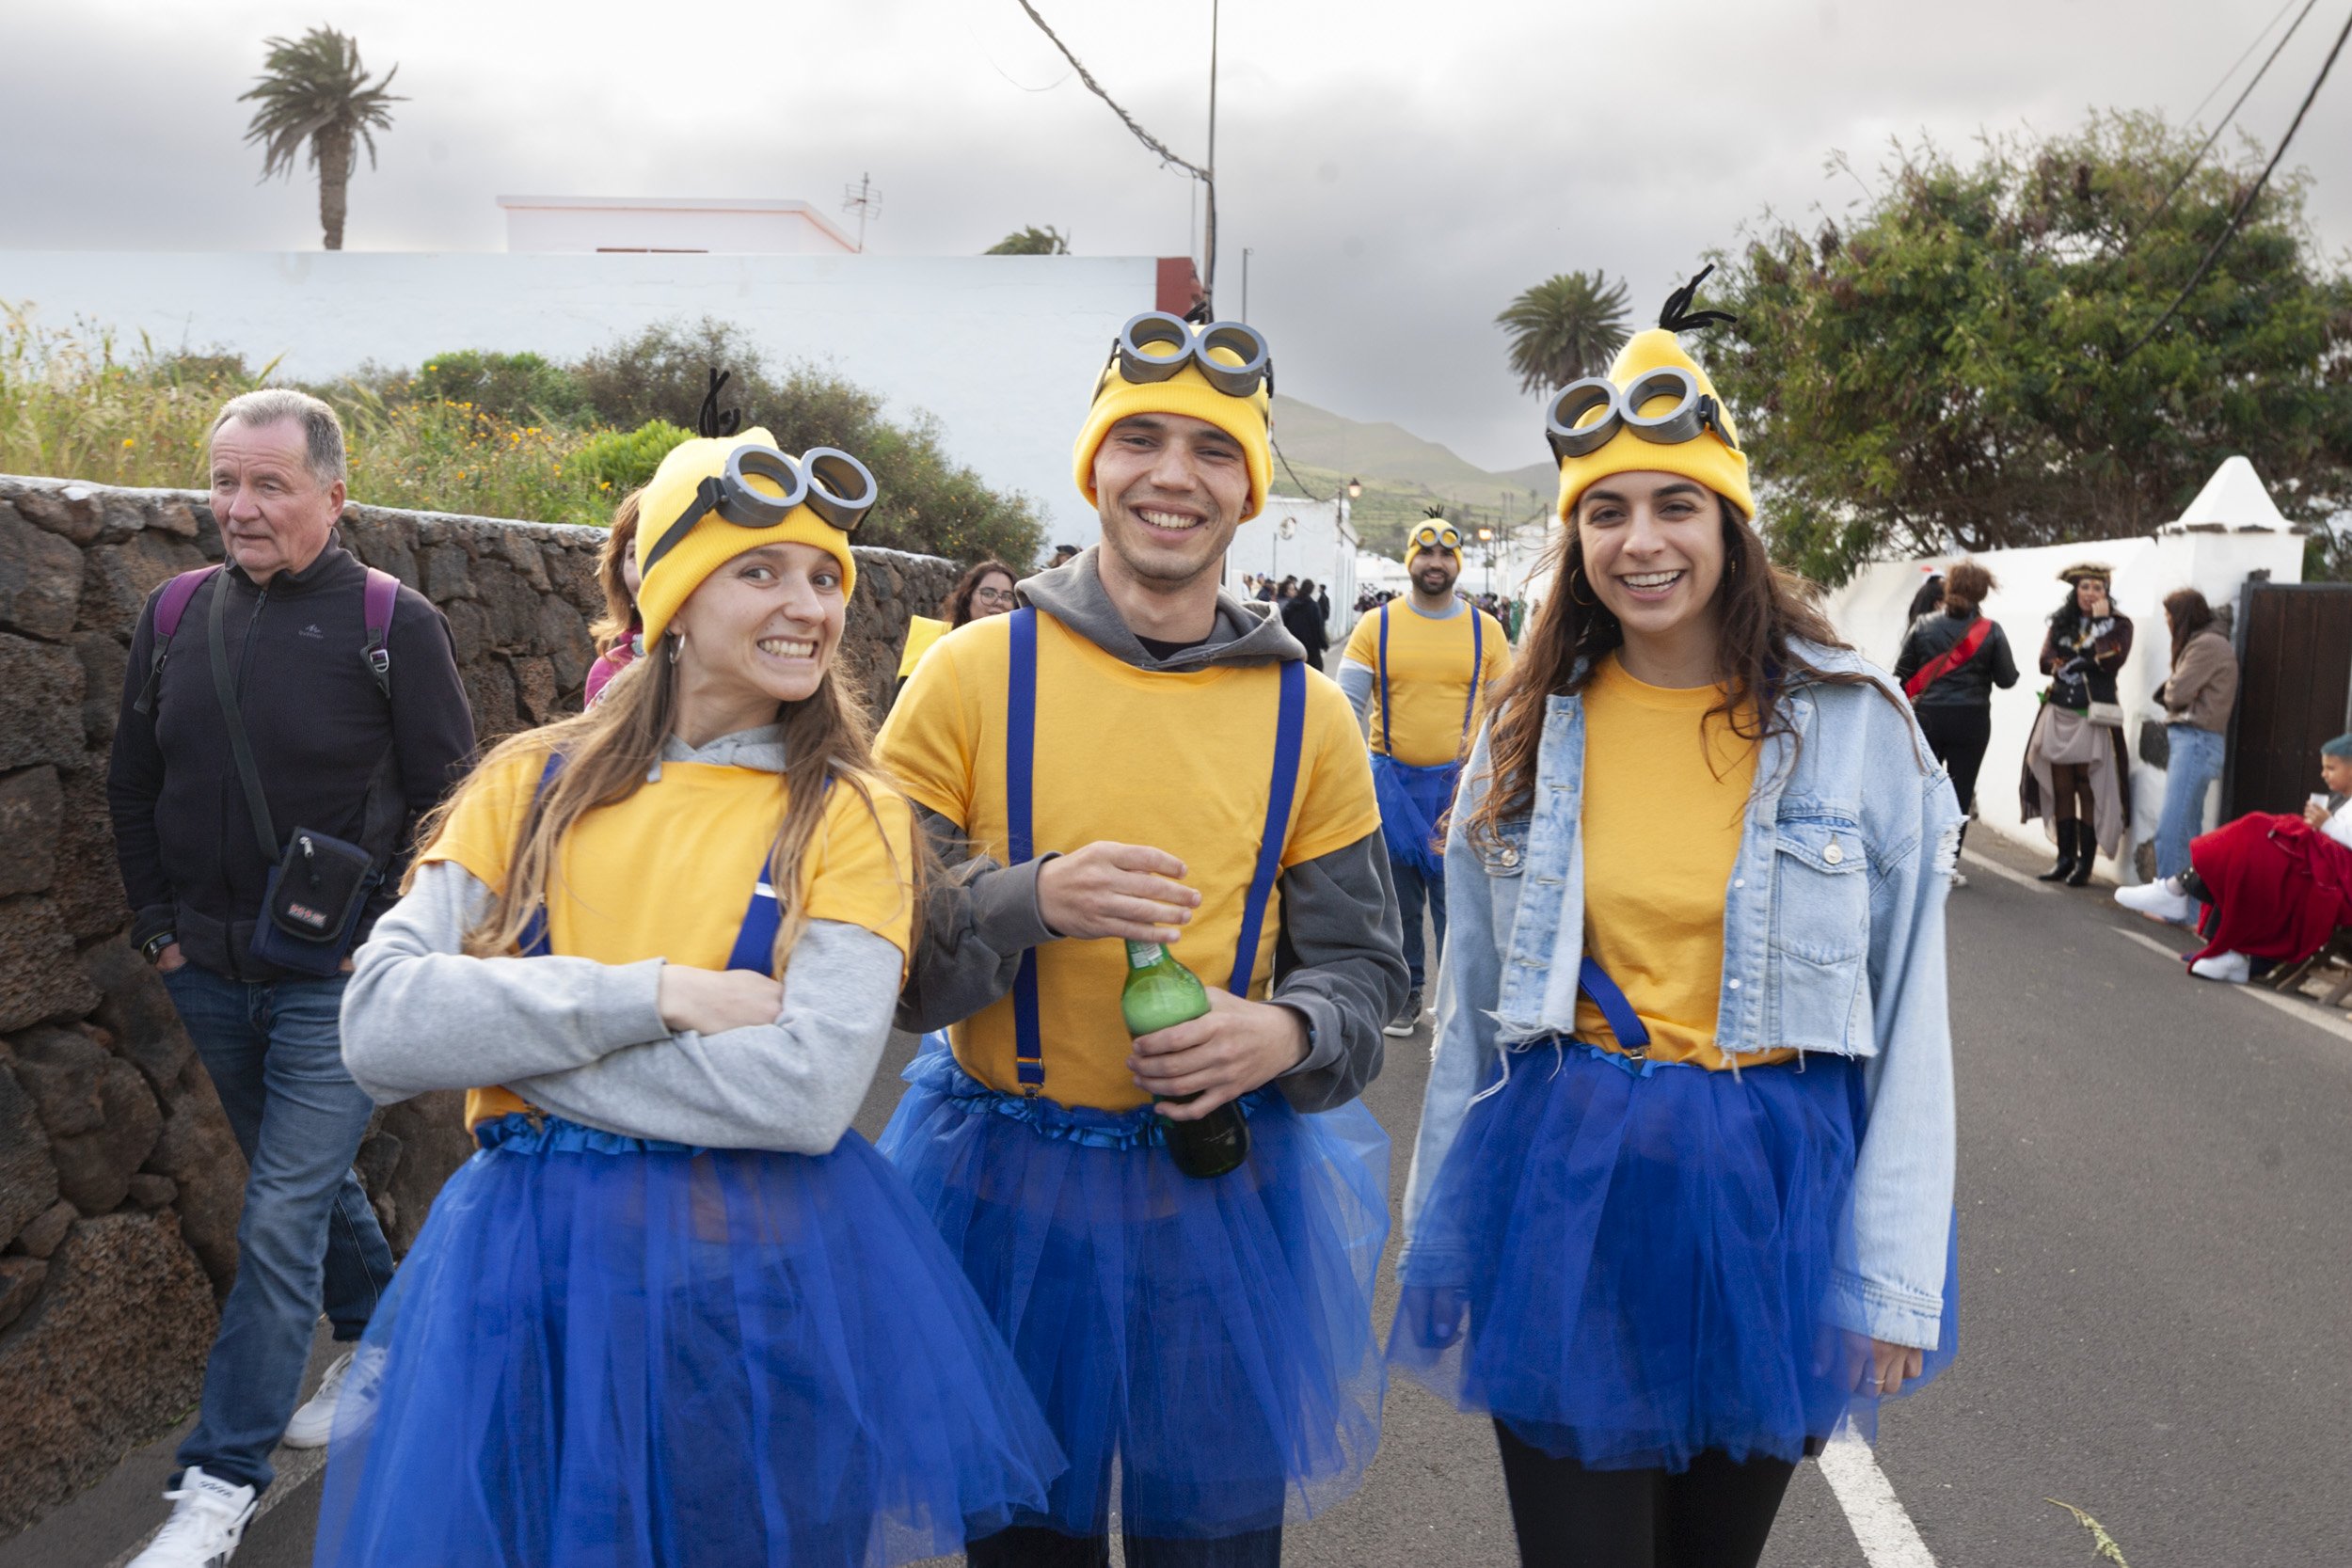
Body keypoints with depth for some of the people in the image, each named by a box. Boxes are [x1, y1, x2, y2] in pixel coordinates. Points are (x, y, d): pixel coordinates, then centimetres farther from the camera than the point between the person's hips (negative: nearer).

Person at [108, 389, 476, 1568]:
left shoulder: (392, 621, -10)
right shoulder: (175, 613, 4)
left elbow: (447, 798, -7)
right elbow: (131, 787, 13)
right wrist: (159, 927, 7)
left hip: (340, 979, -5)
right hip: (210, 973, 5)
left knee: (282, 1218, -5)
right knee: (308, 1175, 21)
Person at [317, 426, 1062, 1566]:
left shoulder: (850, 815, -4)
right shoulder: (535, 782, 3)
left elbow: (809, 1092, -17)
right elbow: (377, 1026, -7)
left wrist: (507, 1034, -13)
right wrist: (654, 995, -16)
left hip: (771, 1279, -1)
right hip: (532, 1266, 2)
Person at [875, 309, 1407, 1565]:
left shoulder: (1306, 713, 1)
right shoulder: (976, 674, -6)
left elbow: (1361, 969, 6)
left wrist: (1285, 1033, -16)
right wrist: (1032, 900, -23)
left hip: (1225, 1194, 2)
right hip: (1006, 1189, -1)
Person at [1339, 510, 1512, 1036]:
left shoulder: (1486, 630, 3)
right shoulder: (1376, 626, 1)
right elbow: (1348, 705, 0)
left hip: (1461, 784, -1)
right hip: (1393, 780, 1)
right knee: (1398, 894, 9)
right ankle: (1406, 989, 22)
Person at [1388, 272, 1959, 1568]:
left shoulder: (1856, 725, -6)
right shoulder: (1530, 729, 1)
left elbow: (1907, 1018, -3)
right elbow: (1472, 1000, 8)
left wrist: (1895, 1279, -4)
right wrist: (1440, 1243, 10)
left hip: (1770, 1193, -1)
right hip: (1564, 1187, 1)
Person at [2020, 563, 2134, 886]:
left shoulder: (2118, 623, -1)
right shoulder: (2061, 622, 11)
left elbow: (2112, 661, -15)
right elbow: (2046, 662, 4)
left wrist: (2101, 622, -12)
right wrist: (2086, 662, -8)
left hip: (2093, 717, -4)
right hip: (2059, 714, 4)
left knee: (2088, 790, -4)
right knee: (2061, 788, 5)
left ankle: (2085, 862, 2)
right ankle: (2065, 857, 11)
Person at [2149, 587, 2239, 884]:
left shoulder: (2208, 644, -11)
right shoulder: (2202, 642, 20)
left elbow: (2176, 693, -13)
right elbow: (2173, 693, 16)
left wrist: (2170, 687, 7)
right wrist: (2173, 689, -3)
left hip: (2196, 741, -10)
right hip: (2189, 740, 10)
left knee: (2170, 830, -14)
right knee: (2188, 831, 11)